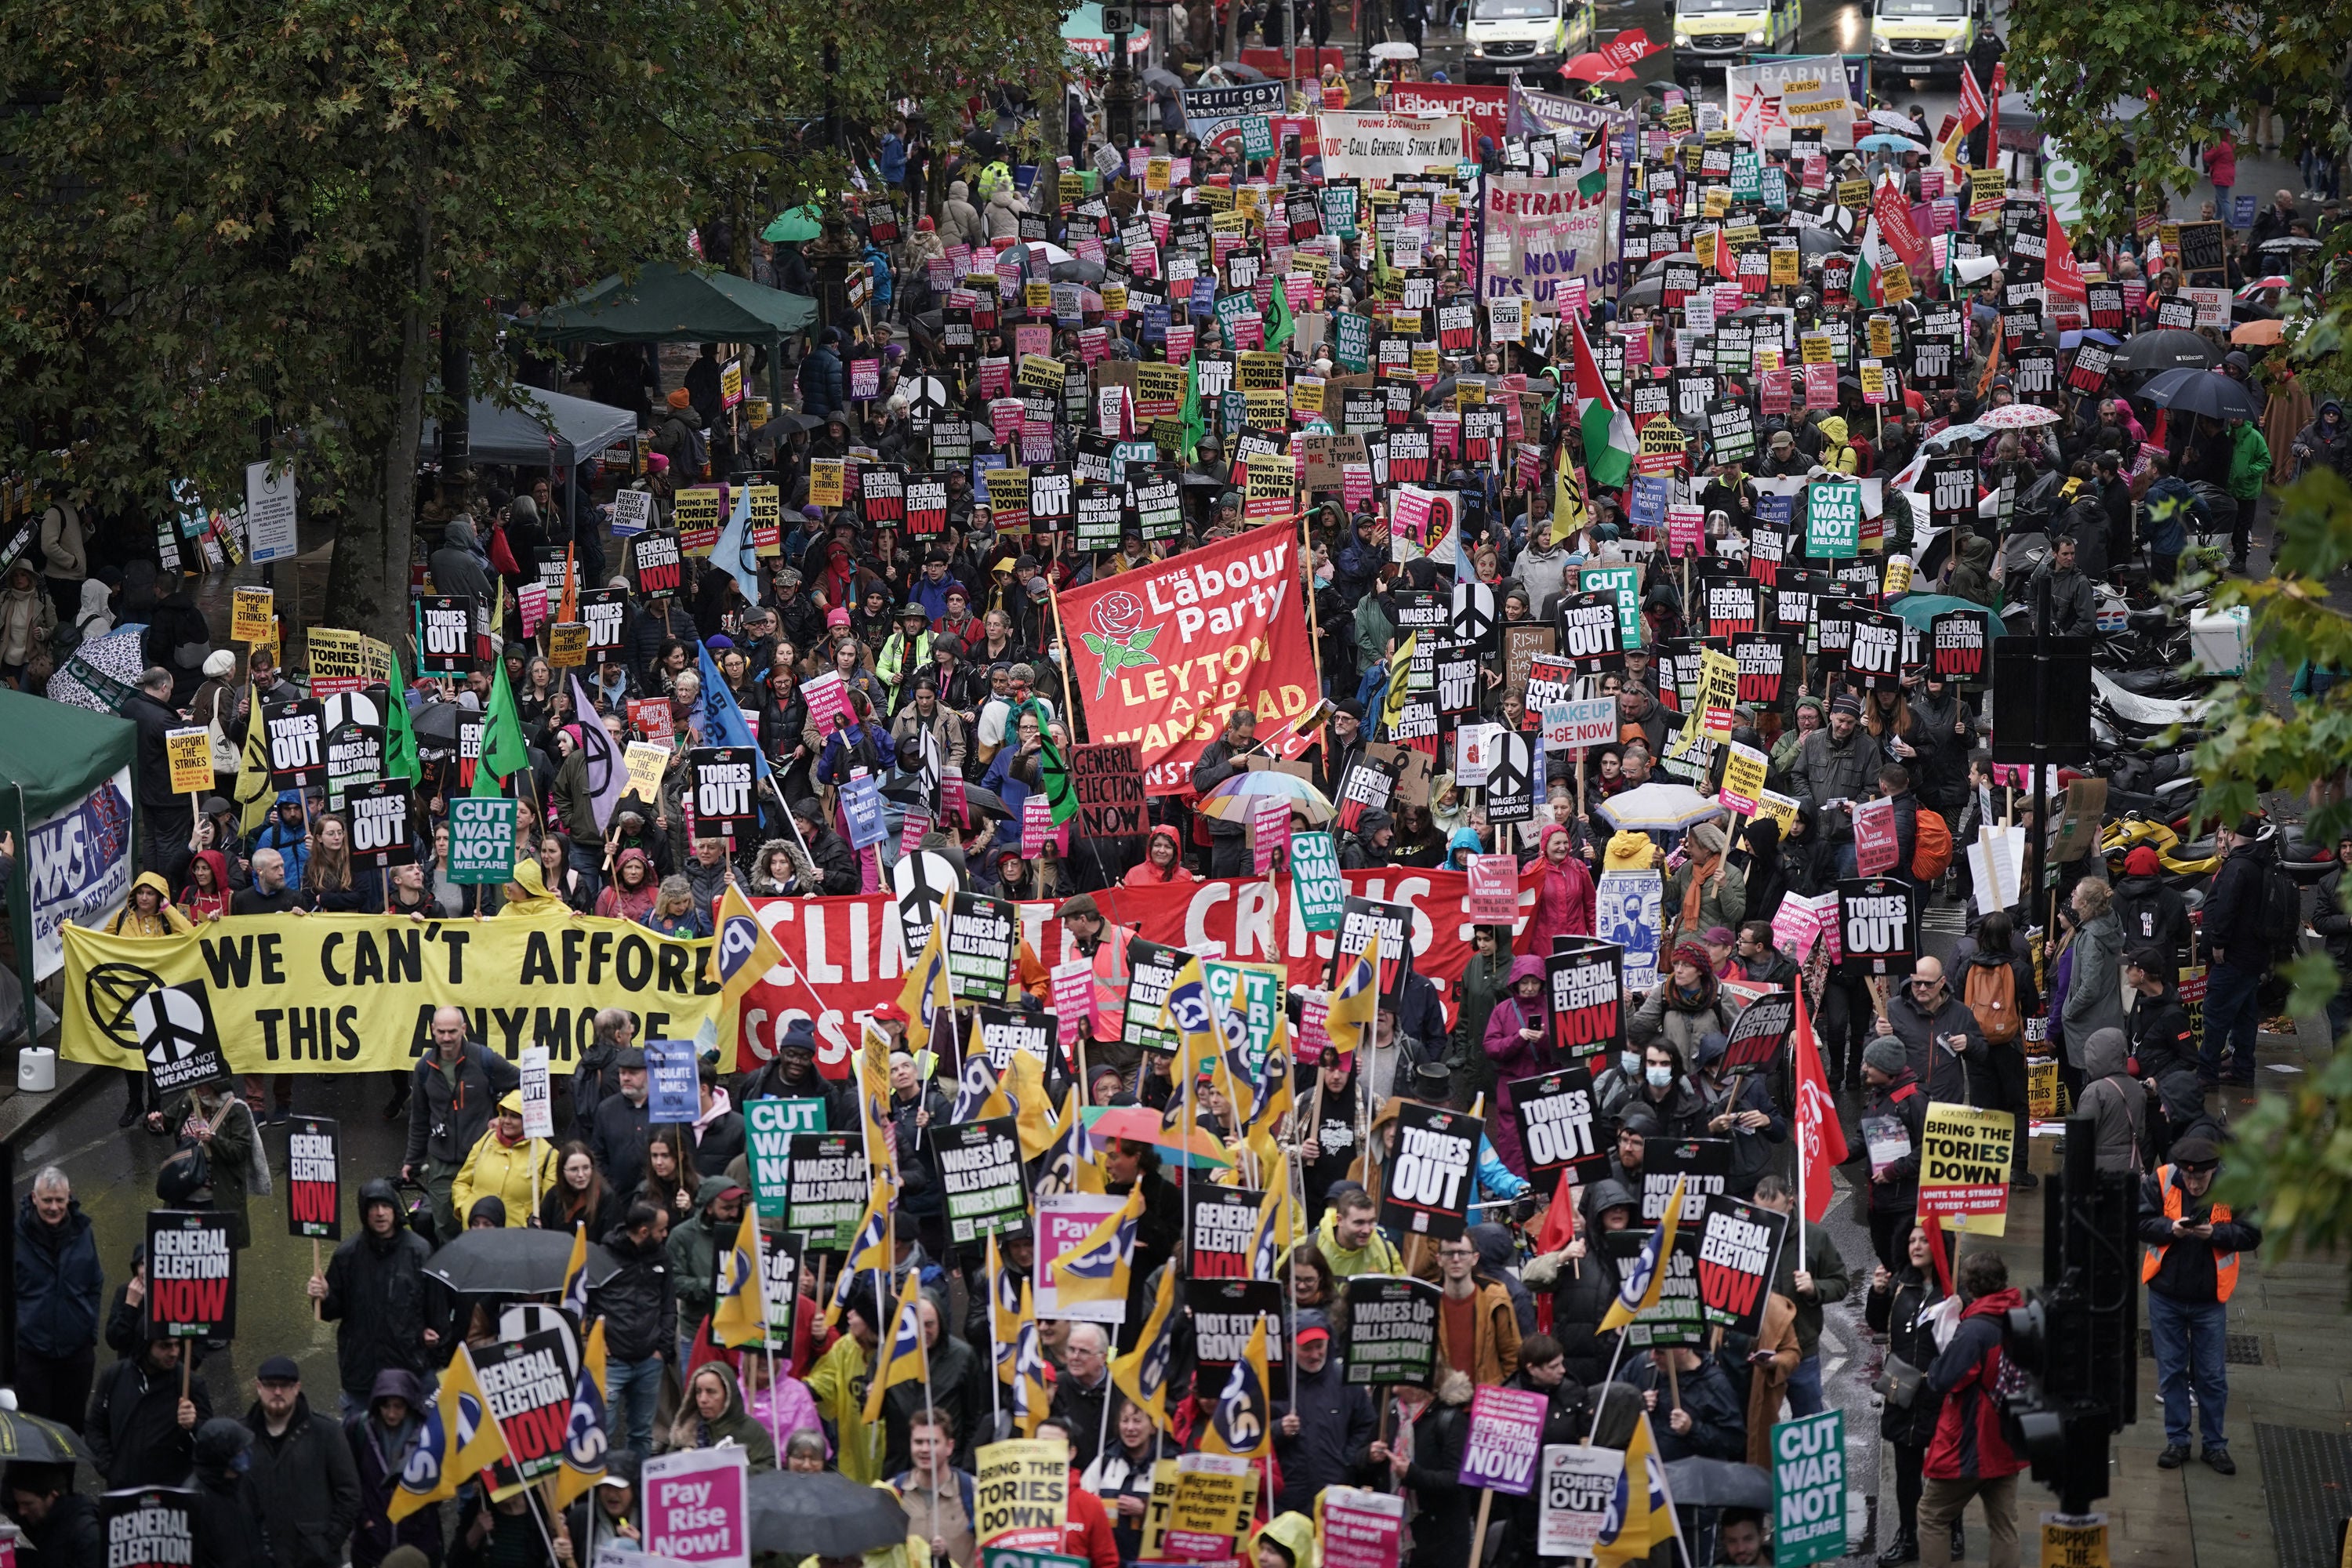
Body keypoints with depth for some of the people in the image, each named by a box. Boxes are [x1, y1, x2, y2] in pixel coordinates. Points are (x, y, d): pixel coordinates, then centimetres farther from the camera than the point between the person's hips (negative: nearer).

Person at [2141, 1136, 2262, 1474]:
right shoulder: (2161, 1181, -10)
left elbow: (2252, 1235, -7)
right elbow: (2140, 1223, -5)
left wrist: (2215, 1233, -23)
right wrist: (2170, 1228, -23)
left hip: (2210, 1299, -1)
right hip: (2166, 1297, 1)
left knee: (2212, 1376, 7)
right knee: (2171, 1371, 10)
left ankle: (2215, 1444, 20)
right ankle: (2177, 1441, 22)